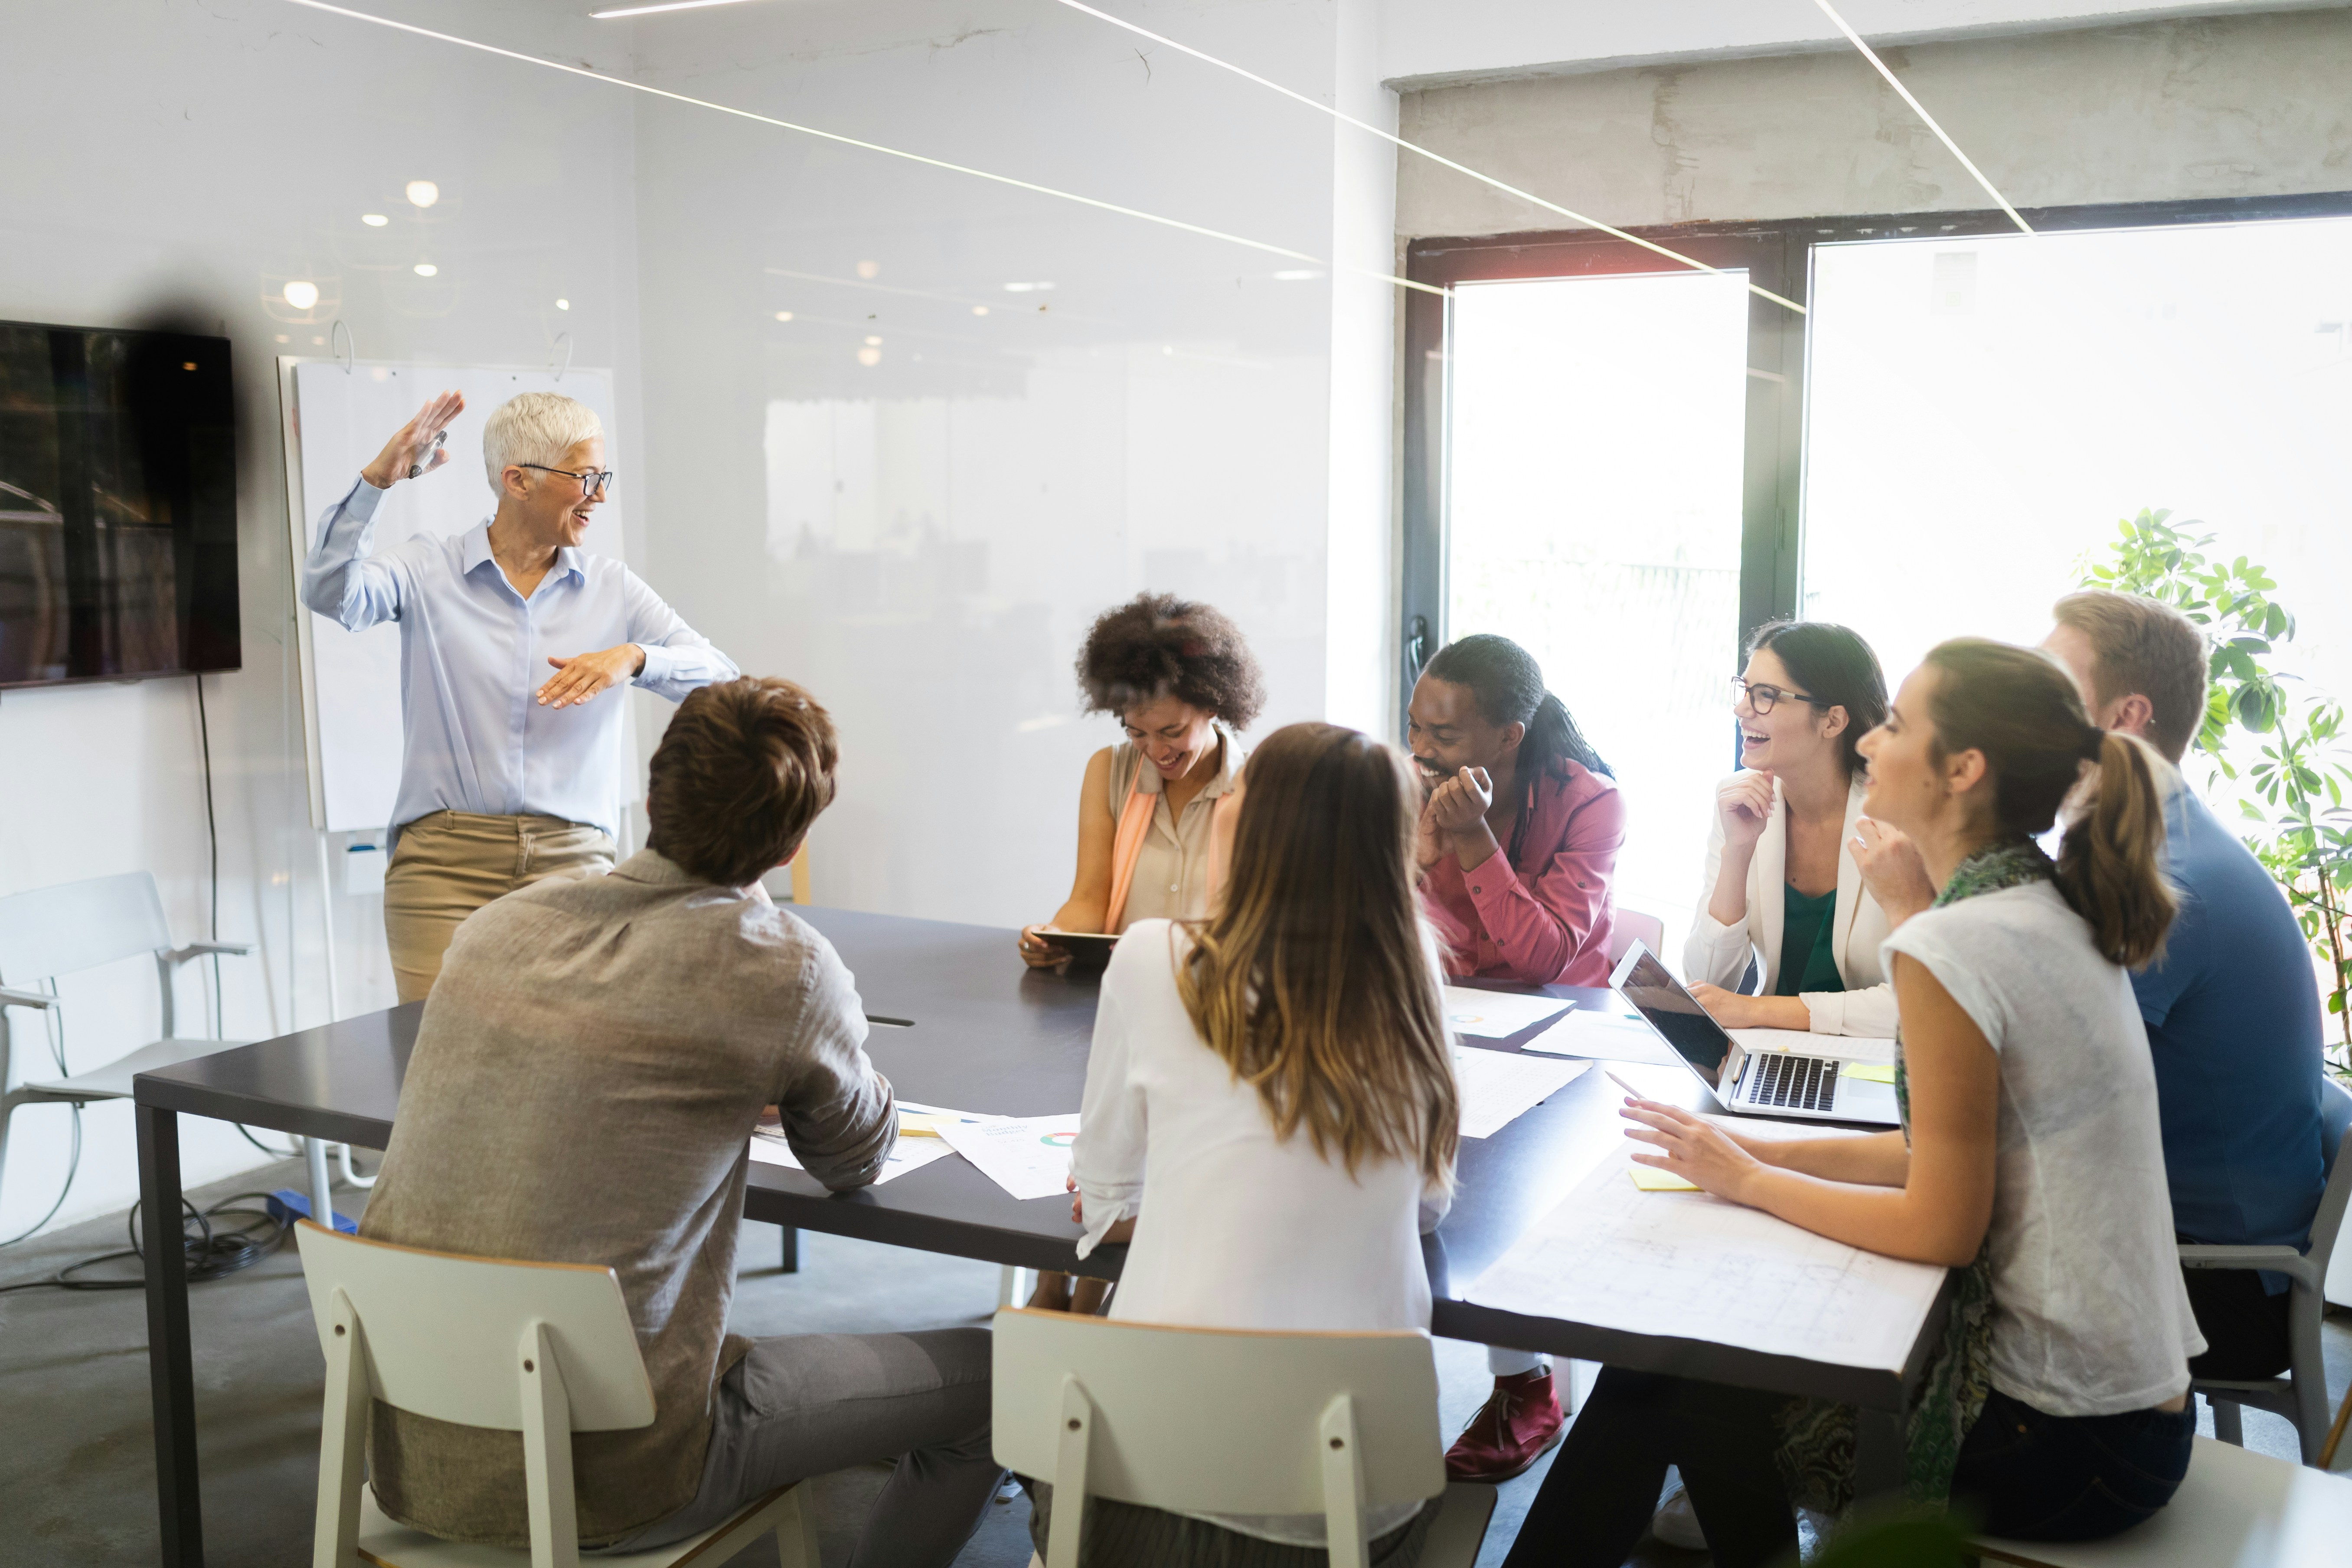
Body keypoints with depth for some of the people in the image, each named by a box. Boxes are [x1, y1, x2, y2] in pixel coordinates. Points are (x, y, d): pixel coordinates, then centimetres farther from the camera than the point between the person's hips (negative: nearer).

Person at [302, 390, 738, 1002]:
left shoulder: (612, 588, 10)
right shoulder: (428, 571, 5)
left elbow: (723, 681, 3)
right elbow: (330, 592, -14)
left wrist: (634, 658, -15)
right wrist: (377, 479, -22)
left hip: (571, 860, 2)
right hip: (445, 859, -1)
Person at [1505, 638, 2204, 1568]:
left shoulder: (1956, 946, -24)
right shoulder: (2053, 913, 5)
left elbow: (1941, 1228, -21)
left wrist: (1751, 1184, -8)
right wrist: (1758, 1156, 5)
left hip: (2068, 1439, -8)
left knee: (1680, 1373, 5)